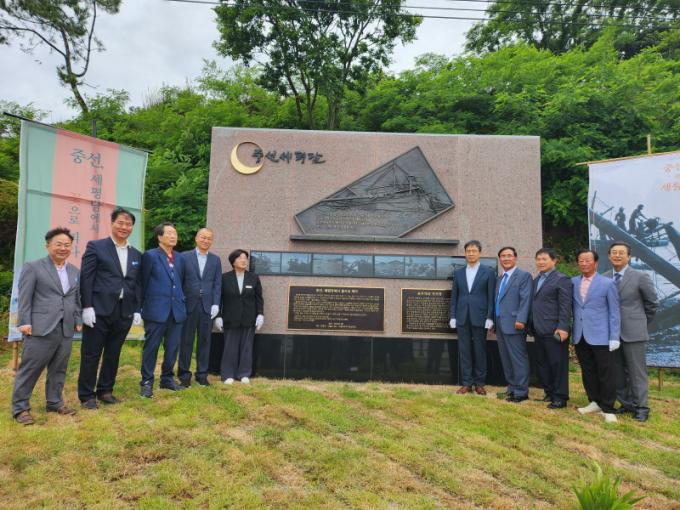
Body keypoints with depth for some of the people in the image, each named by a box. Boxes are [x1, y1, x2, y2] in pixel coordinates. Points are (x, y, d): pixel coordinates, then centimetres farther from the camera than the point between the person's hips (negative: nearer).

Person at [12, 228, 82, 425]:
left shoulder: (75, 271, 15)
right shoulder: (33, 267, 1)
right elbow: (24, 298, -3)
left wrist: (78, 321, 12)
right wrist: (24, 322, -9)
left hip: (66, 329, 5)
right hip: (41, 328, -5)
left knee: (59, 369, 11)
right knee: (30, 368, 2)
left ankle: (55, 402, 23)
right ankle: (20, 408, 12)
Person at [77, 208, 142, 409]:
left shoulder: (136, 254, 13)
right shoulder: (95, 247, -1)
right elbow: (86, 278, -6)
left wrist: (137, 310, 6)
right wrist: (87, 306, -12)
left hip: (124, 311, 4)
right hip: (99, 309, -4)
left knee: (113, 354, 12)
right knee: (91, 354, 4)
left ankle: (105, 391, 25)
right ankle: (86, 395, 16)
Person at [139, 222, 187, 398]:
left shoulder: (180, 258, 13)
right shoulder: (150, 255, -4)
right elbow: (143, 282, -1)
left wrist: (181, 301, 12)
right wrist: (143, 306, 0)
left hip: (176, 310, 5)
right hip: (156, 310, -5)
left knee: (173, 347, 11)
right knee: (151, 347, 4)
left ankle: (167, 379, 25)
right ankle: (147, 382, 14)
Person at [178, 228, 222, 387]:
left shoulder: (215, 259, 9)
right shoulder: (184, 257, 3)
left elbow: (217, 283, 6)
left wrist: (215, 304, -2)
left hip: (207, 306, 2)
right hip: (189, 304, -2)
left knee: (204, 341, 7)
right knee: (186, 341, 5)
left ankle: (202, 374, 17)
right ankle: (184, 374, 15)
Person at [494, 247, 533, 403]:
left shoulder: (524, 276, -3)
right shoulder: (499, 279, 20)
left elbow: (525, 300, -13)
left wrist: (521, 320, -22)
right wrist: (494, 322, 14)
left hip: (513, 324, -8)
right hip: (500, 325, 8)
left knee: (518, 359, -3)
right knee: (506, 359, 12)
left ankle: (521, 392, 4)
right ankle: (512, 388, 21)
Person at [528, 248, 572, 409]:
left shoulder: (561, 280, -6)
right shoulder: (536, 280, 18)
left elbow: (565, 306, -12)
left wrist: (563, 327, -19)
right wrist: (531, 326, 13)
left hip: (554, 330, -8)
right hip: (538, 330, 8)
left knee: (558, 364, 1)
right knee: (542, 364, 14)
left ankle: (560, 397, 9)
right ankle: (549, 392, 26)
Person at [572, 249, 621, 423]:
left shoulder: (607, 283, -4)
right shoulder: (573, 282, 8)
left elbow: (614, 312, -4)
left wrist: (614, 337, -8)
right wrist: (572, 331, 6)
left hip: (601, 336, -4)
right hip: (580, 336, 4)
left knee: (606, 374, 2)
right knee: (588, 372, 12)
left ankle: (607, 409, 12)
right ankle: (595, 402, 26)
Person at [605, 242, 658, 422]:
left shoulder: (640, 277, -5)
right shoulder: (604, 278, 4)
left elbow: (652, 302, 5)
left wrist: (642, 321, 12)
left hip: (633, 332, -4)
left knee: (637, 371, 2)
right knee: (618, 371, 10)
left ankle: (641, 407, 13)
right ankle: (626, 403, 23)